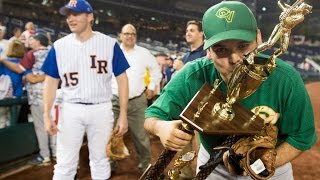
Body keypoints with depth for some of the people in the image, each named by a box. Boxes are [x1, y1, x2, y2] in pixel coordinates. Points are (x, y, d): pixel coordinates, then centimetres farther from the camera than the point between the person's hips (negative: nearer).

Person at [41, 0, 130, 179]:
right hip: (71, 110, 1)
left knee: (100, 160, 13)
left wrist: (123, 114, -7)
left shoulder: (109, 44, -4)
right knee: (65, 164, 6)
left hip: (102, 109, -1)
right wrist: (47, 115, -2)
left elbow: (122, 79, -2)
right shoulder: (59, 46, 2)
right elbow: (51, 82, 6)